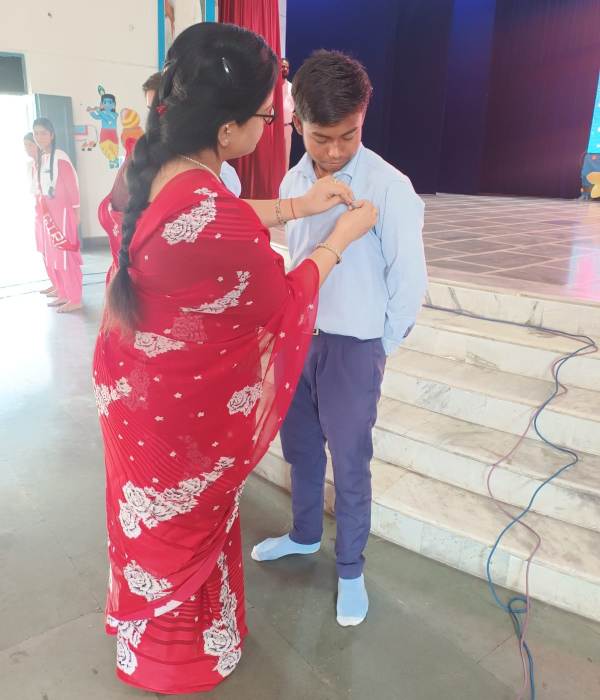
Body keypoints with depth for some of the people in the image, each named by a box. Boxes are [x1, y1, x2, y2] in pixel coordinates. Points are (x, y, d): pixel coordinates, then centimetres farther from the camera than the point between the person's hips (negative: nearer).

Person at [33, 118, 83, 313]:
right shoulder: (39, 159, 11)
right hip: (47, 213, 8)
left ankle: (75, 299, 0)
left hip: (62, 212, -8)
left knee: (65, 255, -6)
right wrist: (40, 211, 11)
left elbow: (72, 184, -11)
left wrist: (76, 211, -11)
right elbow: (40, 187, 15)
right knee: (50, 256, 12)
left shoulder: (60, 157, -11)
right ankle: (63, 294, 22)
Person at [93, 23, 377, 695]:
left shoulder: (151, 170, -9)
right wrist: (342, 236, -3)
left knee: (149, 515, 30)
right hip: (180, 406, -7)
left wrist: (298, 205, 6)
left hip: (130, 383, 8)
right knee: (183, 523, 20)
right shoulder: (219, 222, -34)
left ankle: (141, 624, 60)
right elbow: (282, 304, -16)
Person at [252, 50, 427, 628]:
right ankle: (304, 534, 45)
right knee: (300, 448, 21)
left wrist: (379, 349, -3)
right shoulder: (293, 181, 2)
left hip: (353, 347, -5)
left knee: (349, 466, 8)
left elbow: (410, 281, -10)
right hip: (296, 337, 6)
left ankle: (350, 569, 31)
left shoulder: (389, 187, -16)